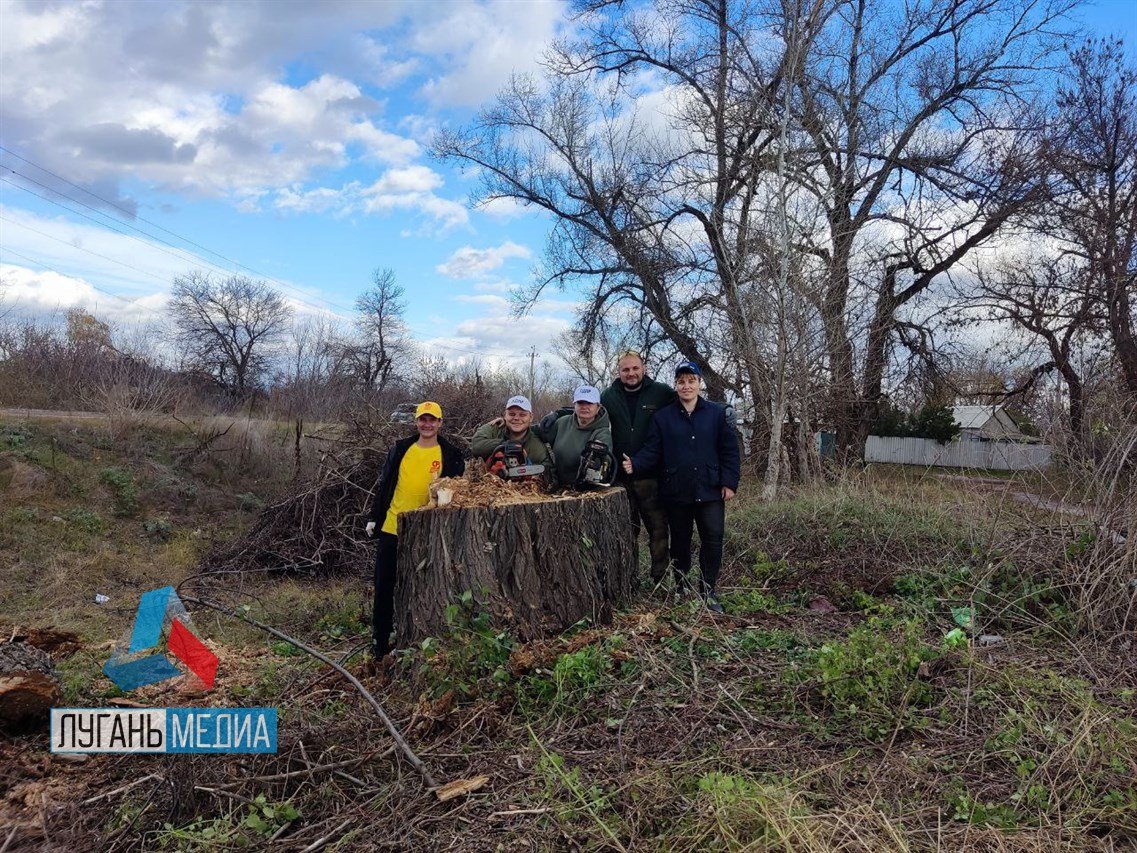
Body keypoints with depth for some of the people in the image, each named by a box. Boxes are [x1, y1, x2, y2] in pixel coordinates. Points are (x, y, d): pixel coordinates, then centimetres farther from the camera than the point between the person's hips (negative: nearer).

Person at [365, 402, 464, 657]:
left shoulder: (450, 454, -1)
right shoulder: (400, 448, 7)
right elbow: (384, 484, 11)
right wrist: (375, 517, 8)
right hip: (391, 528, 3)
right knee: (384, 587, 7)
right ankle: (380, 641, 20)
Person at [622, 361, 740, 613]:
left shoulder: (717, 413, 2)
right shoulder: (662, 417, 3)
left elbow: (729, 450, 2)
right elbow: (652, 451, -2)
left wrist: (730, 482, -6)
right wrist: (635, 464, -20)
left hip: (710, 491, -1)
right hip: (676, 492, 1)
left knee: (713, 539, -3)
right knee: (680, 542, 12)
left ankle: (709, 592, 13)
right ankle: (681, 589, 27)